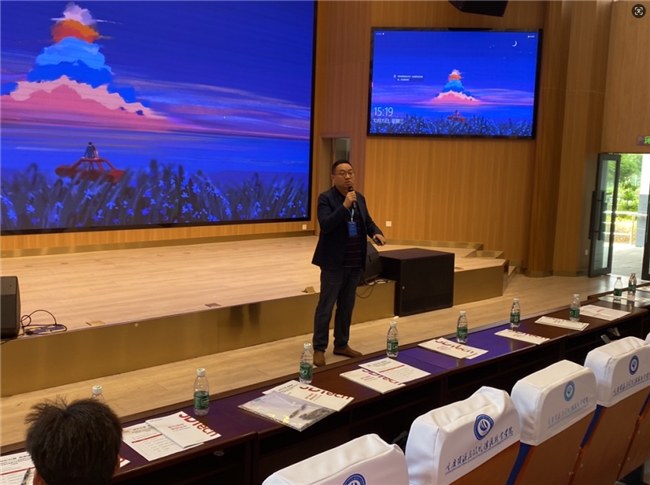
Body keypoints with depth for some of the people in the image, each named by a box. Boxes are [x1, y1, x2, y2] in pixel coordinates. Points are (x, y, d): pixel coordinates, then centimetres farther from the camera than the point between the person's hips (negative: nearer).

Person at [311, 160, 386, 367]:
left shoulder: (360, 198, 10)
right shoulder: (326, 198, -10)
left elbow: (367, 221, 16)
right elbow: (325, 225, -22)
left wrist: (376, 232, -5)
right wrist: (345, 206, -28)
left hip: (355, 262, 6)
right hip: (334, 263, -6)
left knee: (346, 306, 15)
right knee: (326, 306, 1)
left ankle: (341, 345, 27)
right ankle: (319, 349, 9)